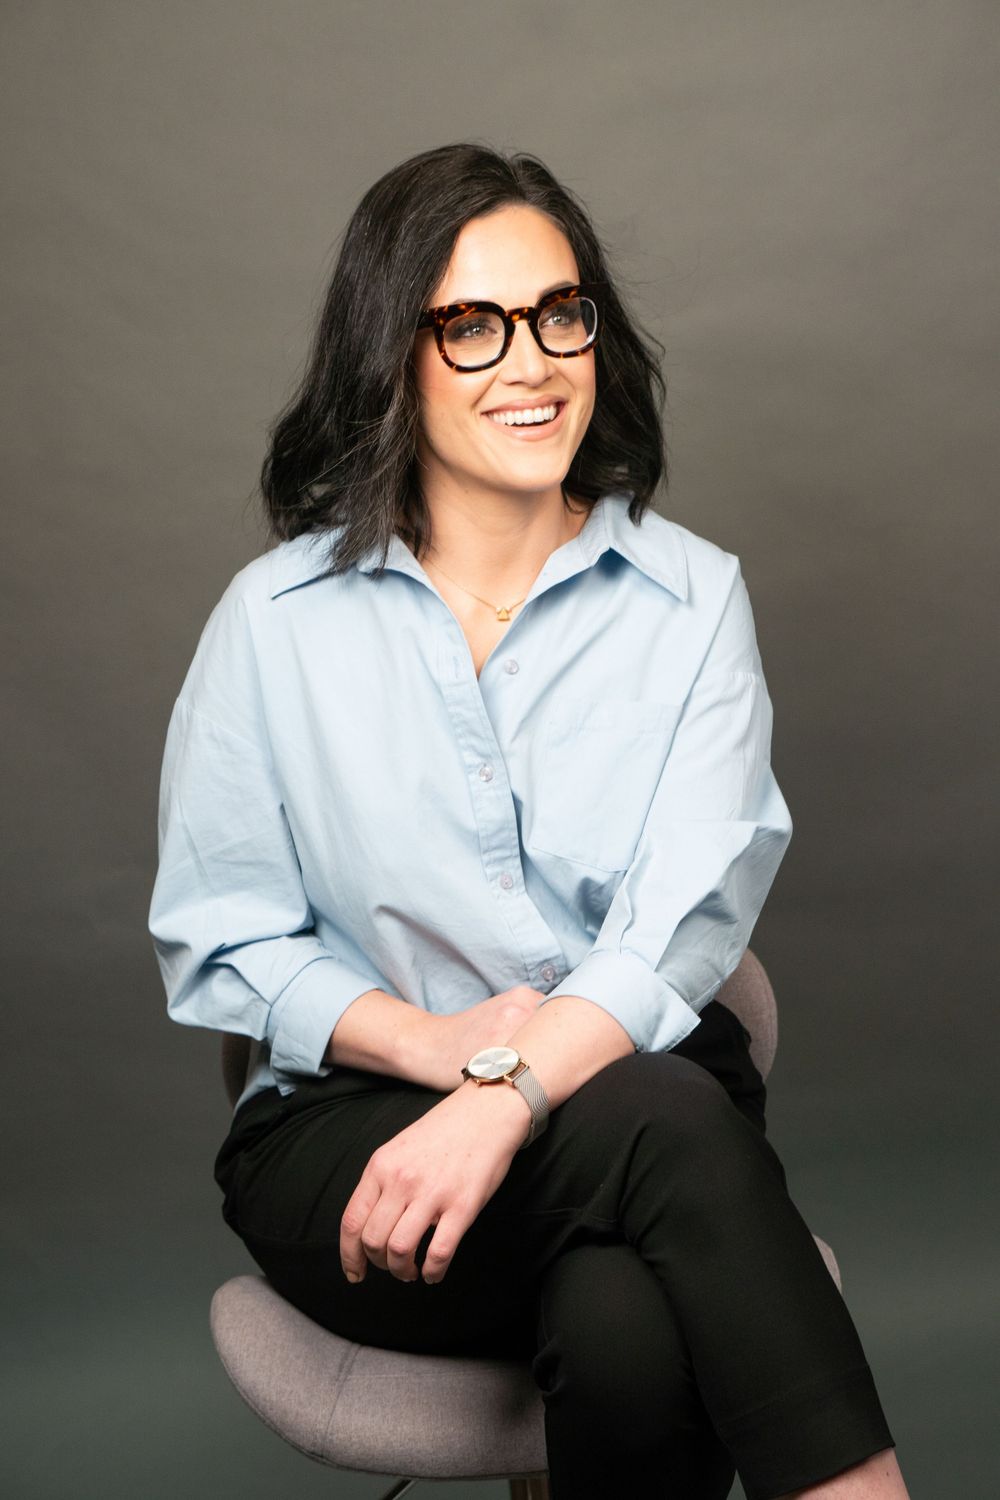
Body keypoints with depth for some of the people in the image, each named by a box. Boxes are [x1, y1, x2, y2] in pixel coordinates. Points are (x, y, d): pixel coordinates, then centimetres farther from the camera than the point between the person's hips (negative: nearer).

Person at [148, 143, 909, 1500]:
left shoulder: (691, 599, 4)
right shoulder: (276, 619, 3)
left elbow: (686, 922, -8)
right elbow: (215, 941, 3)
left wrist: (506, 1097, -26)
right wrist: (435, 1042, -15)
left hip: (632, 1080, 1)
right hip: (351, 1122, 0)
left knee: (632, 1342, -35)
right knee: (666, 1125, -32)